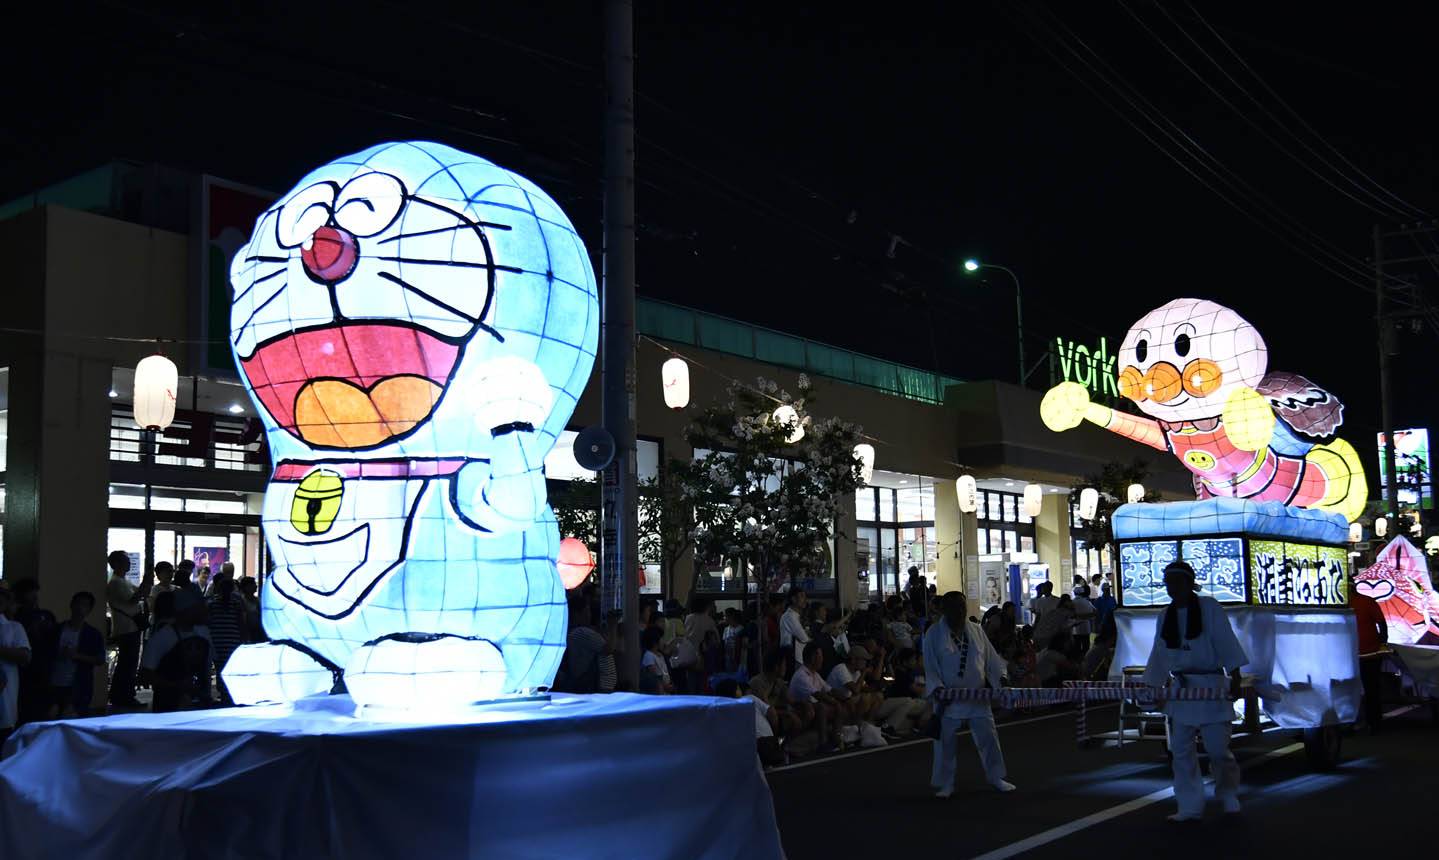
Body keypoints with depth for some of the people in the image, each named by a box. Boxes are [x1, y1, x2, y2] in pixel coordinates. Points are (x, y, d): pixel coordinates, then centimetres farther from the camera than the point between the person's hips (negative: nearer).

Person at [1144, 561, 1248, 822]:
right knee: (1181, 751, 3)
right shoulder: (1166, 616, 9)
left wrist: (1235, 679, -16)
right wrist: (1154, 688, 13)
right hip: (1180, 689, 5)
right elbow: (1160, 654, 14)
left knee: (1218, 749, -3)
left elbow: (1226, 642, -10)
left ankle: (1229, 798, 23)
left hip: (1211, 686, -5)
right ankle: (1190, 808, 12)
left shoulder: (1209, 607, -6)